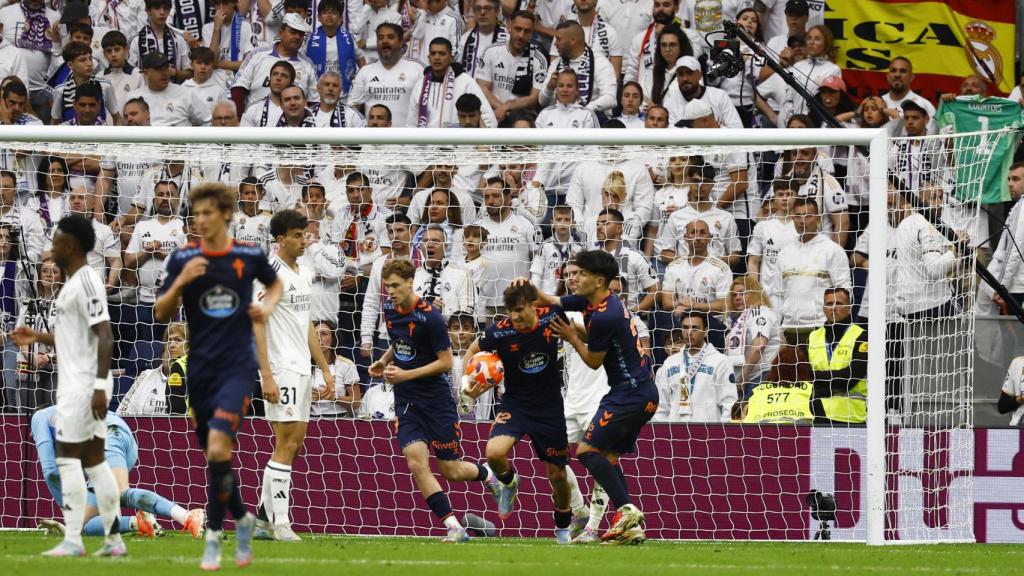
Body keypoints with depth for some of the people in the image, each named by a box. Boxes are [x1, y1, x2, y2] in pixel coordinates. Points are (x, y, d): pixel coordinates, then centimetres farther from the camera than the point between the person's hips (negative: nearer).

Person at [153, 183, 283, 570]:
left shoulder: (250, 256, 0)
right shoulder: (183, 258, 0)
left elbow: (275, 284, 22)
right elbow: (161, 314, -1)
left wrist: (268, 305, 1)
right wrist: (180, 282, -17)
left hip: (237, 366, -3)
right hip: (200, 367, 3)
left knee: (218, 446, -20)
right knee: (213, 455, 9)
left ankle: (214, 536, -9)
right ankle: (241, 519, 34)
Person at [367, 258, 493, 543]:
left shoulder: (429, 317, -18)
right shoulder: (390, 309, 3)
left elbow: (445, 362, -15)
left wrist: (406, 375, -21)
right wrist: (385, 361, 5)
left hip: (436, 399, -5)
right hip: (407, 401, 5)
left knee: (450, 470, 2)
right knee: (417, 463, -14)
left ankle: (489, 475, 36)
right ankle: (454, 527, -9)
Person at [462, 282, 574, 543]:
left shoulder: (552, 316, -15)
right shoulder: (499, 331, -17)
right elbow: (473, 351, 1)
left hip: (549, 406, 1)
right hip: (515, 402, -1)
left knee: (558, 475, 7)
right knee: (494, 452, -28)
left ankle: (563, 528, 34)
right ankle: (508, 482, 9)